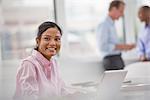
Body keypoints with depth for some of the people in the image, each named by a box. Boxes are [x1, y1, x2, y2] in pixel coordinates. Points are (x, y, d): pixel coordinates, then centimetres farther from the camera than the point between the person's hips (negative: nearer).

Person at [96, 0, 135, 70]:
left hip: (118, 59, 9)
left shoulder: (112, 25, 18)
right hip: (111, 60, -9)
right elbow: (102, 46, -19)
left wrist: (125, 47, 12)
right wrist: (121, 46, -18)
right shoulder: (103, 25, -10)